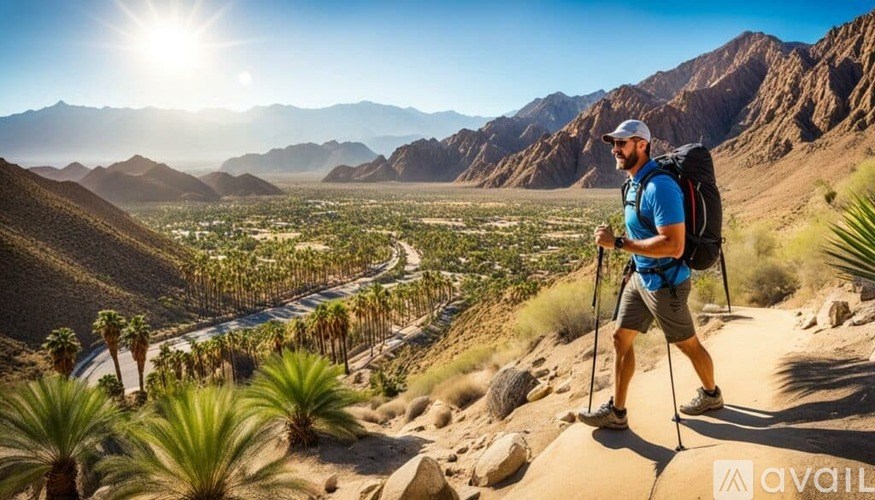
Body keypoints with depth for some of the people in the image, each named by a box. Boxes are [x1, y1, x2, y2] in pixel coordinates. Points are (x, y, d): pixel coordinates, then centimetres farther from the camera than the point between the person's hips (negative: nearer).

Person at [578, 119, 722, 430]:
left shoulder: (659, 186, -24)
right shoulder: (634, 183, 5)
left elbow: (674, 246, -31)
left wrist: (618, 243, -31)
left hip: (664, 282, -9)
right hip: (640, 277, 9)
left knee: (687, 343, 13)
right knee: (621, 338, 8)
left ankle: (710, 395, 38)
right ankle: (616, 412, 17)